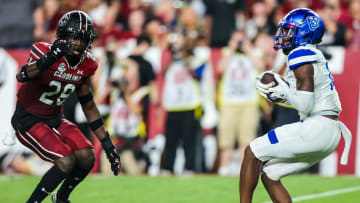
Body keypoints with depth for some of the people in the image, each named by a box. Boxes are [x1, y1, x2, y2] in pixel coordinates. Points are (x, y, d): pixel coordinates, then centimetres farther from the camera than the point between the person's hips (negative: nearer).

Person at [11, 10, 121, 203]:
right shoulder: (45, 51, -22)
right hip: (28, 120, -7)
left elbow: (89, 107, 9)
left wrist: (108, 146, 7)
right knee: (66, 162, -22)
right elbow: (21, 77, -42)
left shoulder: (85, 64, -2)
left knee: (87, 158, -8)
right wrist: (47, 60, -60)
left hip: (53, 119, 7)